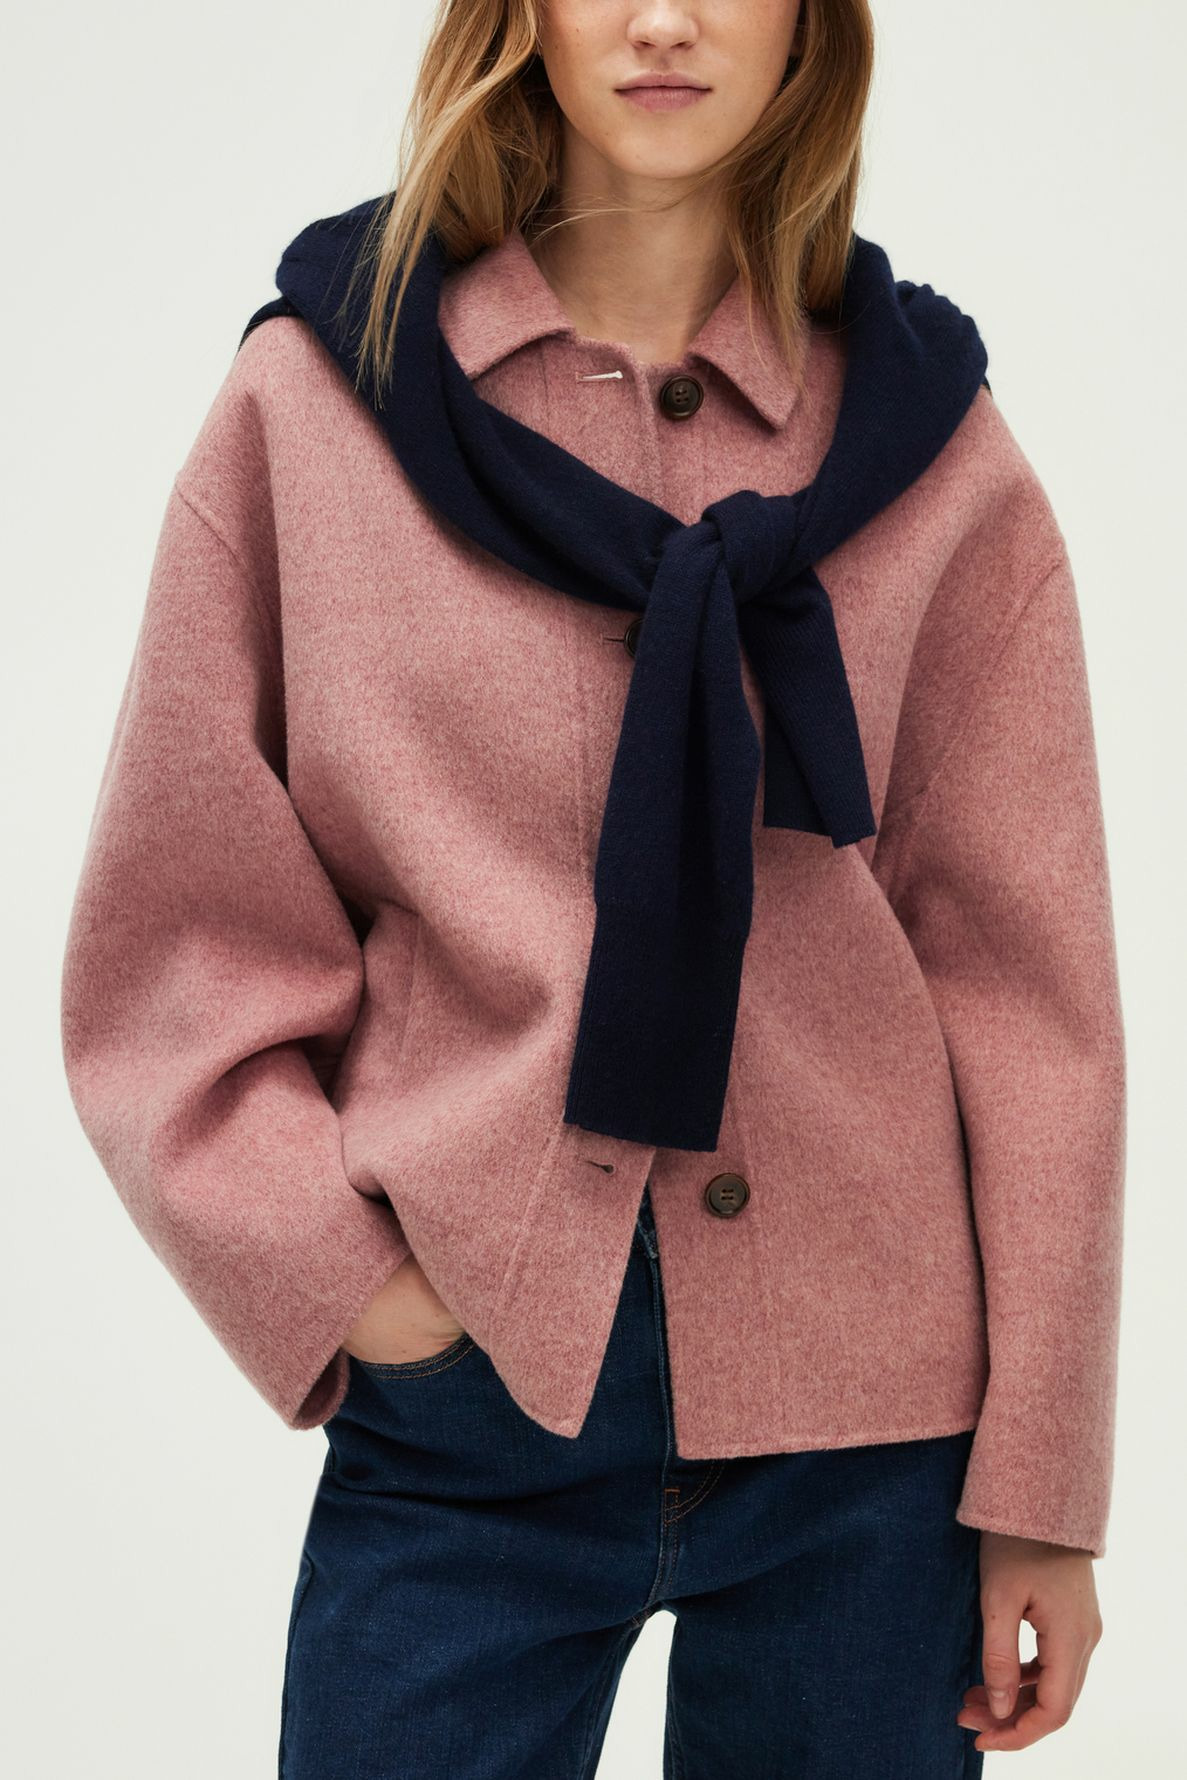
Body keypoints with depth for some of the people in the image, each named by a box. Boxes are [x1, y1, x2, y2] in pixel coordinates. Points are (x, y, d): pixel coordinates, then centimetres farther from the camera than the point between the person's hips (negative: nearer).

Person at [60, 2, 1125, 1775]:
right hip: (461, 1410, 0)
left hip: (867, 1420, 1)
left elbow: (1025, 973, 2)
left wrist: (1040, 1483, 0)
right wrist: (340, 1281, -9)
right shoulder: (320, 391, 1)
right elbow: (180, 942, 2)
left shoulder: (927, 437, 2)